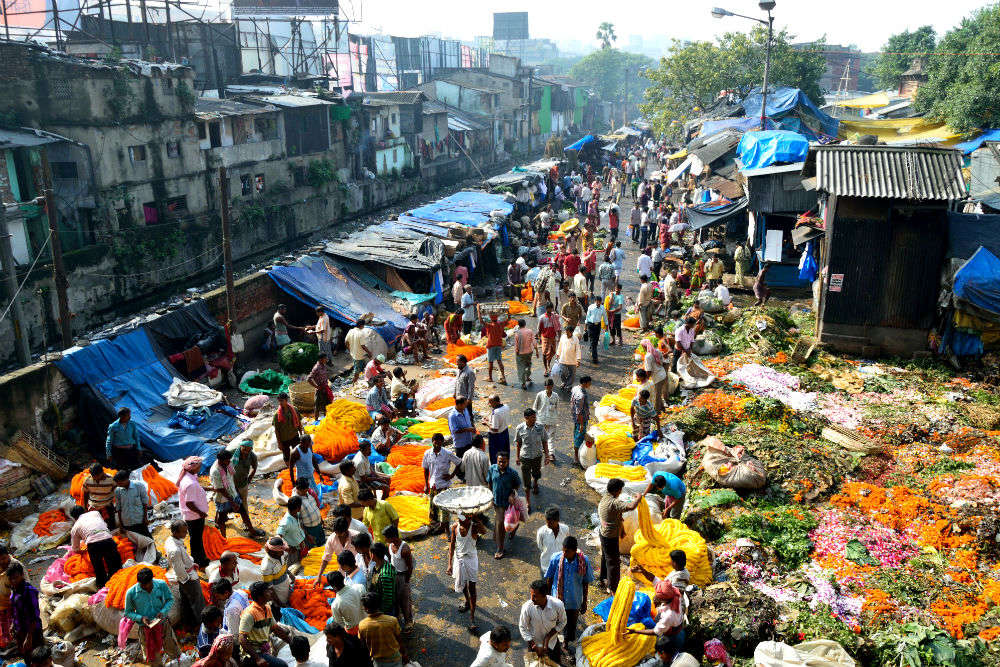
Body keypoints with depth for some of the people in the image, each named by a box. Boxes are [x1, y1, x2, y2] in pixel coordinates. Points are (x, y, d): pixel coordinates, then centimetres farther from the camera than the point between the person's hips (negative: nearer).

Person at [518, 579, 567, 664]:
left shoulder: (558, 605, -27)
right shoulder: (527, 607, -28)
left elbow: (562, 622, -8)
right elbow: (522, 628, -14)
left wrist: (548, 637, -16)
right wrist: (535, 646, -15)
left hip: (552, 642, 1)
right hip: (534, 644, -1)